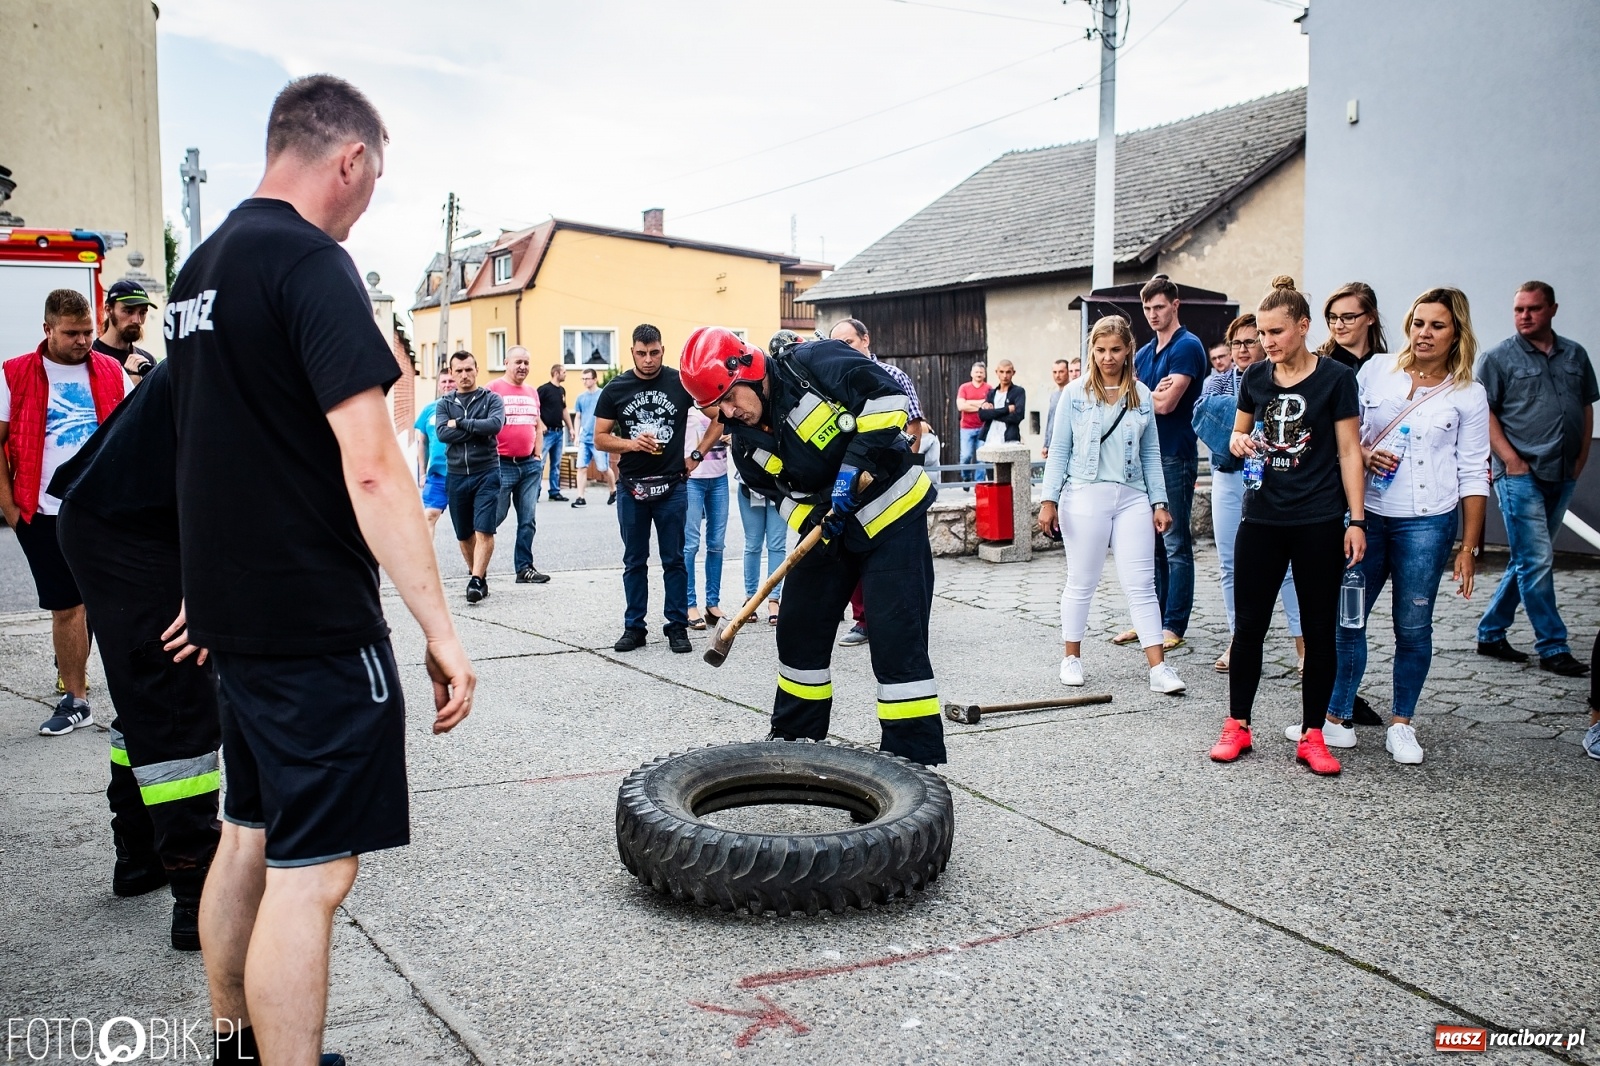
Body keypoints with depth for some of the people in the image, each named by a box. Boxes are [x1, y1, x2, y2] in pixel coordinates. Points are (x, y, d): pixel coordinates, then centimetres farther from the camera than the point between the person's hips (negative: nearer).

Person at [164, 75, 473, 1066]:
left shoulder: (201, 267, 14)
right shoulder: (313, 264, -16)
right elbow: (370, 466, -23)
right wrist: (441, 630, -20)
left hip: (233, 609, 10)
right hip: (317, 623, -10)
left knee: (250, 834, 20)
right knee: (311, 869, -3)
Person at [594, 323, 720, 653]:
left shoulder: (681, 383, -2)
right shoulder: (616, 388, 2)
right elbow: (600, 438, 4)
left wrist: (696, 455, 1)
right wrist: (630, 443, -14)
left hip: (672, 486, -1)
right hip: (631, 487, 2)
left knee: (674, 560, 5)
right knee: (634, 561, 9)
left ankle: (677, 626, 13)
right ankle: (634, 627, 17)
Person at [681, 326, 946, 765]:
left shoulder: (813, 364, -18)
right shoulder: (747, 445, 0)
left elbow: (890, 397, -21)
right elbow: (786, 496, 3)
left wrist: (854, 463, -27)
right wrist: (816, 522, -18)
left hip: (893, 515, -7)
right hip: (832, 529, 7)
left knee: (897, 639, -10)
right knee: (799, 629, 12)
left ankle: (915, 757, -1)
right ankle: (793, 737, 31)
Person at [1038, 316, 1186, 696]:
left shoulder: (1142, 396, 7)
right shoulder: (1075, 393, 0)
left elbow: (1150, 454, 10)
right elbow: (1059, 450, 0)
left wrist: (1159, 502, 5)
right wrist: (1049, 500, -5)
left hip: (1133, 498, 2)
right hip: (1085, 497, -2)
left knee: (1141, 584, 0)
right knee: (1081, 582, 7)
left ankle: (1158, 667, 1)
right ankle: (1071, 657, 22)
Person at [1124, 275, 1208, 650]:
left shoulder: (1187, 347, -8)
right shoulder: (1144, 352, 16)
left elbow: (1166, 404, -17)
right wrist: (1151, 394, -11)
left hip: (1175, 457, -8)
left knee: (1176, 545, -2)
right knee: (1149, 543, 11)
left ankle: (1174, 625, 4)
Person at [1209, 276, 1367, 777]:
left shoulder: (1335, 378, -4)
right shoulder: (1256, 376, 6)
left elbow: (1349, 452, -3)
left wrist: (1357, 519, -8)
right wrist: (1239, 441, -8)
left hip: (1319, 522, -3)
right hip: (1262, 517, 3)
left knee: (1319, 630, 5)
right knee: (1249, 624, 5)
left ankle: (1312, 735, 15)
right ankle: (1237, 726, 17)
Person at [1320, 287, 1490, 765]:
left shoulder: (1468, 394, 2)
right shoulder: (1375, 370, 6)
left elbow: (1473, 474, 3)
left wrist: (1469, 548, -1)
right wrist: (1362, 453, -10)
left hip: (1427, 523, -1)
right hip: (1365, 514, 2)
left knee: (1413, 626, 5)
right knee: (1346, 617, 2)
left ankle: (1401, 724, 20)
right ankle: (1338, 717, 14)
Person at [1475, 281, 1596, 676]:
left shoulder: (1575, 355, 13)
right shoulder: (1498, 357, -2)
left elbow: (1587, 407, 17)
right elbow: (1484, 412, -6)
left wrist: (1581, 458, 7)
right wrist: (1511, 459, -13)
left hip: (1562, 476, 6)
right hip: (1521, 475, -6)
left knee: (1528, 560, 11)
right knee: (1537, 561, -7)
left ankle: (1491, 633, 22)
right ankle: (1552, 648, 0)